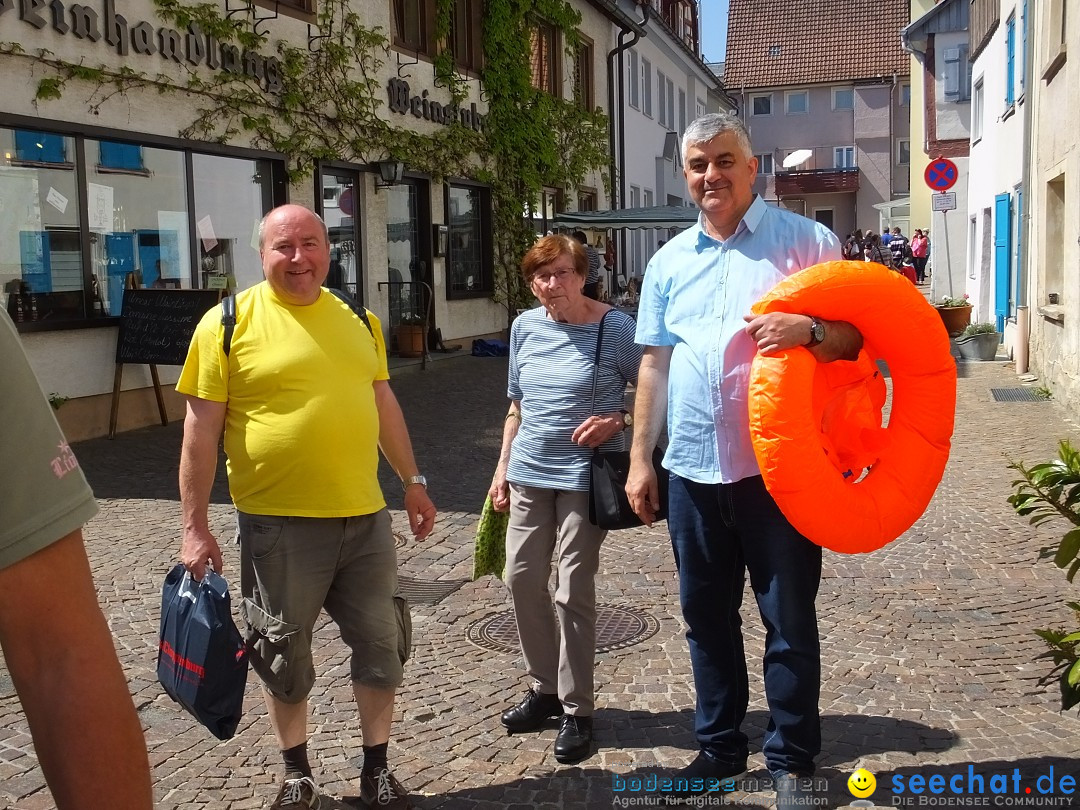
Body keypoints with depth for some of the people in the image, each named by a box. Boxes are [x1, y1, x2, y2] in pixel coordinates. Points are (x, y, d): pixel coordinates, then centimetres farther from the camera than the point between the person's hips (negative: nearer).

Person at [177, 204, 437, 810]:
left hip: (365, 517, 4)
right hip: (278, 524, -4)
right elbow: (201, 429, -8)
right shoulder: (229, 323, -7)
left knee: (381, 646, 11)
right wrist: (195, 526, -10)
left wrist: (413, 482, 16)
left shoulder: (355, 320, 7)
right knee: (284, 654, 12)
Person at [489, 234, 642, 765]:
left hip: (584, 478, -6)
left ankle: (577, 711, 14)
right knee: (521, 579, 10)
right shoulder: (525, 327, 5)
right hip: (529, 475, 6)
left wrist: (618, 421, -21)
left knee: (573, 591, -2)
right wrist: (503, 468, 13)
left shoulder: (616, 328, -11)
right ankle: (544, 688, 29)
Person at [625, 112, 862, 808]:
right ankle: (720, 745, 32)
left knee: (790, 621, 6)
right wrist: (640, 458, 11)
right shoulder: (670, 261, 12)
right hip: (693, 469, 4)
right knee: (707, 618, 15)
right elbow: (656, 364, 14)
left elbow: (857, 334, -1)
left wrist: (809, 329, -23)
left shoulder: (807, 241, -1)